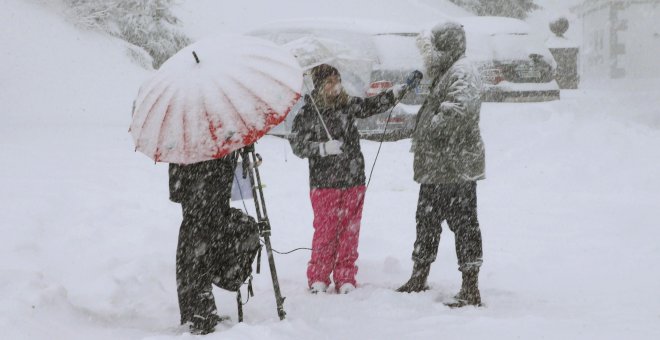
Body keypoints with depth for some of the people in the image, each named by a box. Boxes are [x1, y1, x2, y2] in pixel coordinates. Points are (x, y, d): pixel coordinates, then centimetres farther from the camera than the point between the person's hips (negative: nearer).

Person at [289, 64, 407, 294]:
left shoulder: (348, 105, 7)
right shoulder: (307, 114, -4)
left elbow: (373, 105, 12)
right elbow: (297, 144, -7)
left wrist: (397, 91, -2)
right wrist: (324, 148, -21)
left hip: (354, 182, 4)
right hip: (324, 184, -4)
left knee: (350, 232, 7)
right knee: (325, 231, -1)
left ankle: (345, 279, 16)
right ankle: (318, 279, 11)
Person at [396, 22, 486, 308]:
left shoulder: (462, 73, -14)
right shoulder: (445, 73, 20)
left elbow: (459, 108, -31)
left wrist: (430, 130, -21)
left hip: (455, 168, -11)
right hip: (435, 167, 11)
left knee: (463, 224, -8)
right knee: (427, 220, 19)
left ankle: (470, 289, -6)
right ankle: (419, 278, 31)